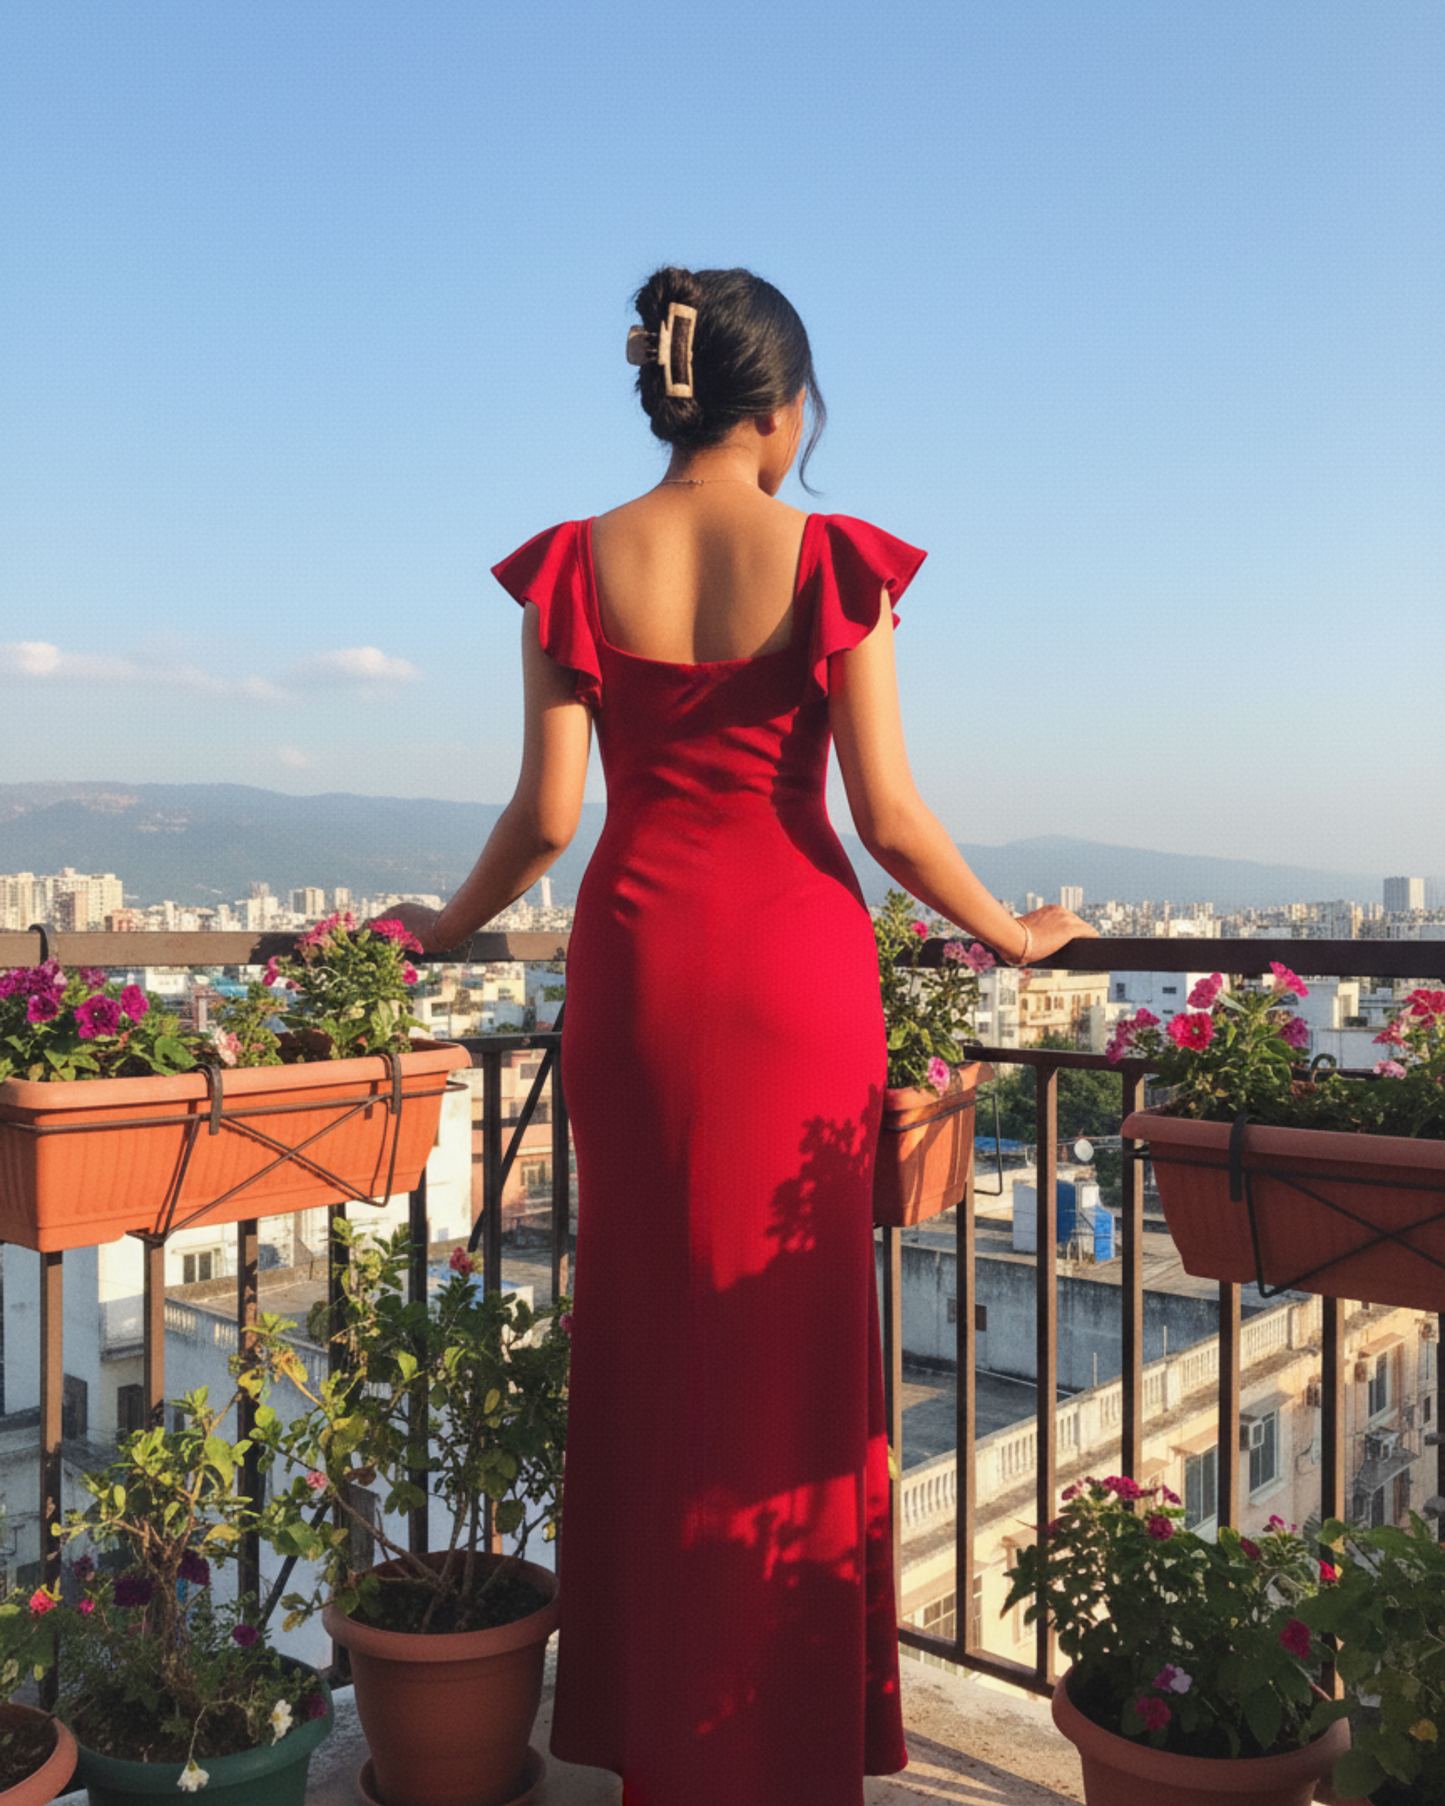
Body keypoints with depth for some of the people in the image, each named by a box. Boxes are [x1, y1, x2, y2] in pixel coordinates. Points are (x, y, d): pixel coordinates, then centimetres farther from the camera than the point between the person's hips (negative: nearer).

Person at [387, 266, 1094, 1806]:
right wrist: (1009, 934, 7)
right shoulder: (833, 562, -6)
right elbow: (887, 816, -8)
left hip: (636, 964, 2)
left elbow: (545, 812, -2)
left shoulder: (575, 564, 0)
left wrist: (449, 927, 15)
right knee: (794, 1337, 12)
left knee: (649, 1329, 14)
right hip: (798, 970, -2)